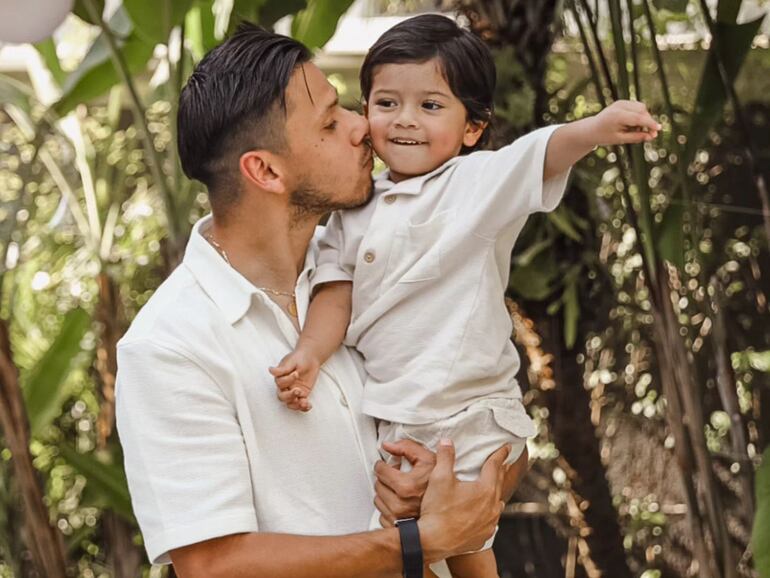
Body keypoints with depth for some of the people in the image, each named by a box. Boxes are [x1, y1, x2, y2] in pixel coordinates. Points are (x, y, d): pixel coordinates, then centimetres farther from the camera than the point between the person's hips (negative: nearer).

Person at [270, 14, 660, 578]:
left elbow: (543, 154, -28)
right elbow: (337, 290, 4)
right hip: (389, 417, 6)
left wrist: (595, 128, -48)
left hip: (469, 418, -5)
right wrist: (310, 354, -14)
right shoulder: (355, 210, 7)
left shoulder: (477, 182, -10)